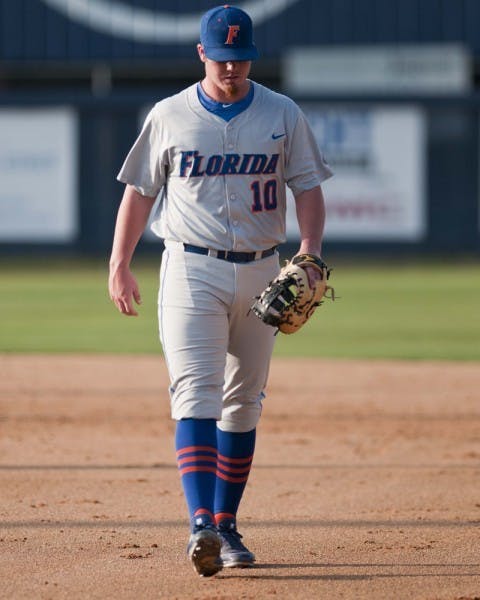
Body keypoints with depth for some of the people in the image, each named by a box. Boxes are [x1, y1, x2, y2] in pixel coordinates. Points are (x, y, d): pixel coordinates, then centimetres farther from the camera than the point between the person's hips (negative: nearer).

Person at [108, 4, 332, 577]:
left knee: (242, 406, 9)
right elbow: (140, 191, 8)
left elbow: (308, 187, 2)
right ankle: (200, 525, -27)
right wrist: (119, 265, 4)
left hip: (260, 272, 3)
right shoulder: (169, 116, 2)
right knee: (195, 396, -16)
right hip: (192, 270, -3)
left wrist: (309, 251, -15)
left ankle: (225, 525, 19)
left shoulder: (283, 115, 4)